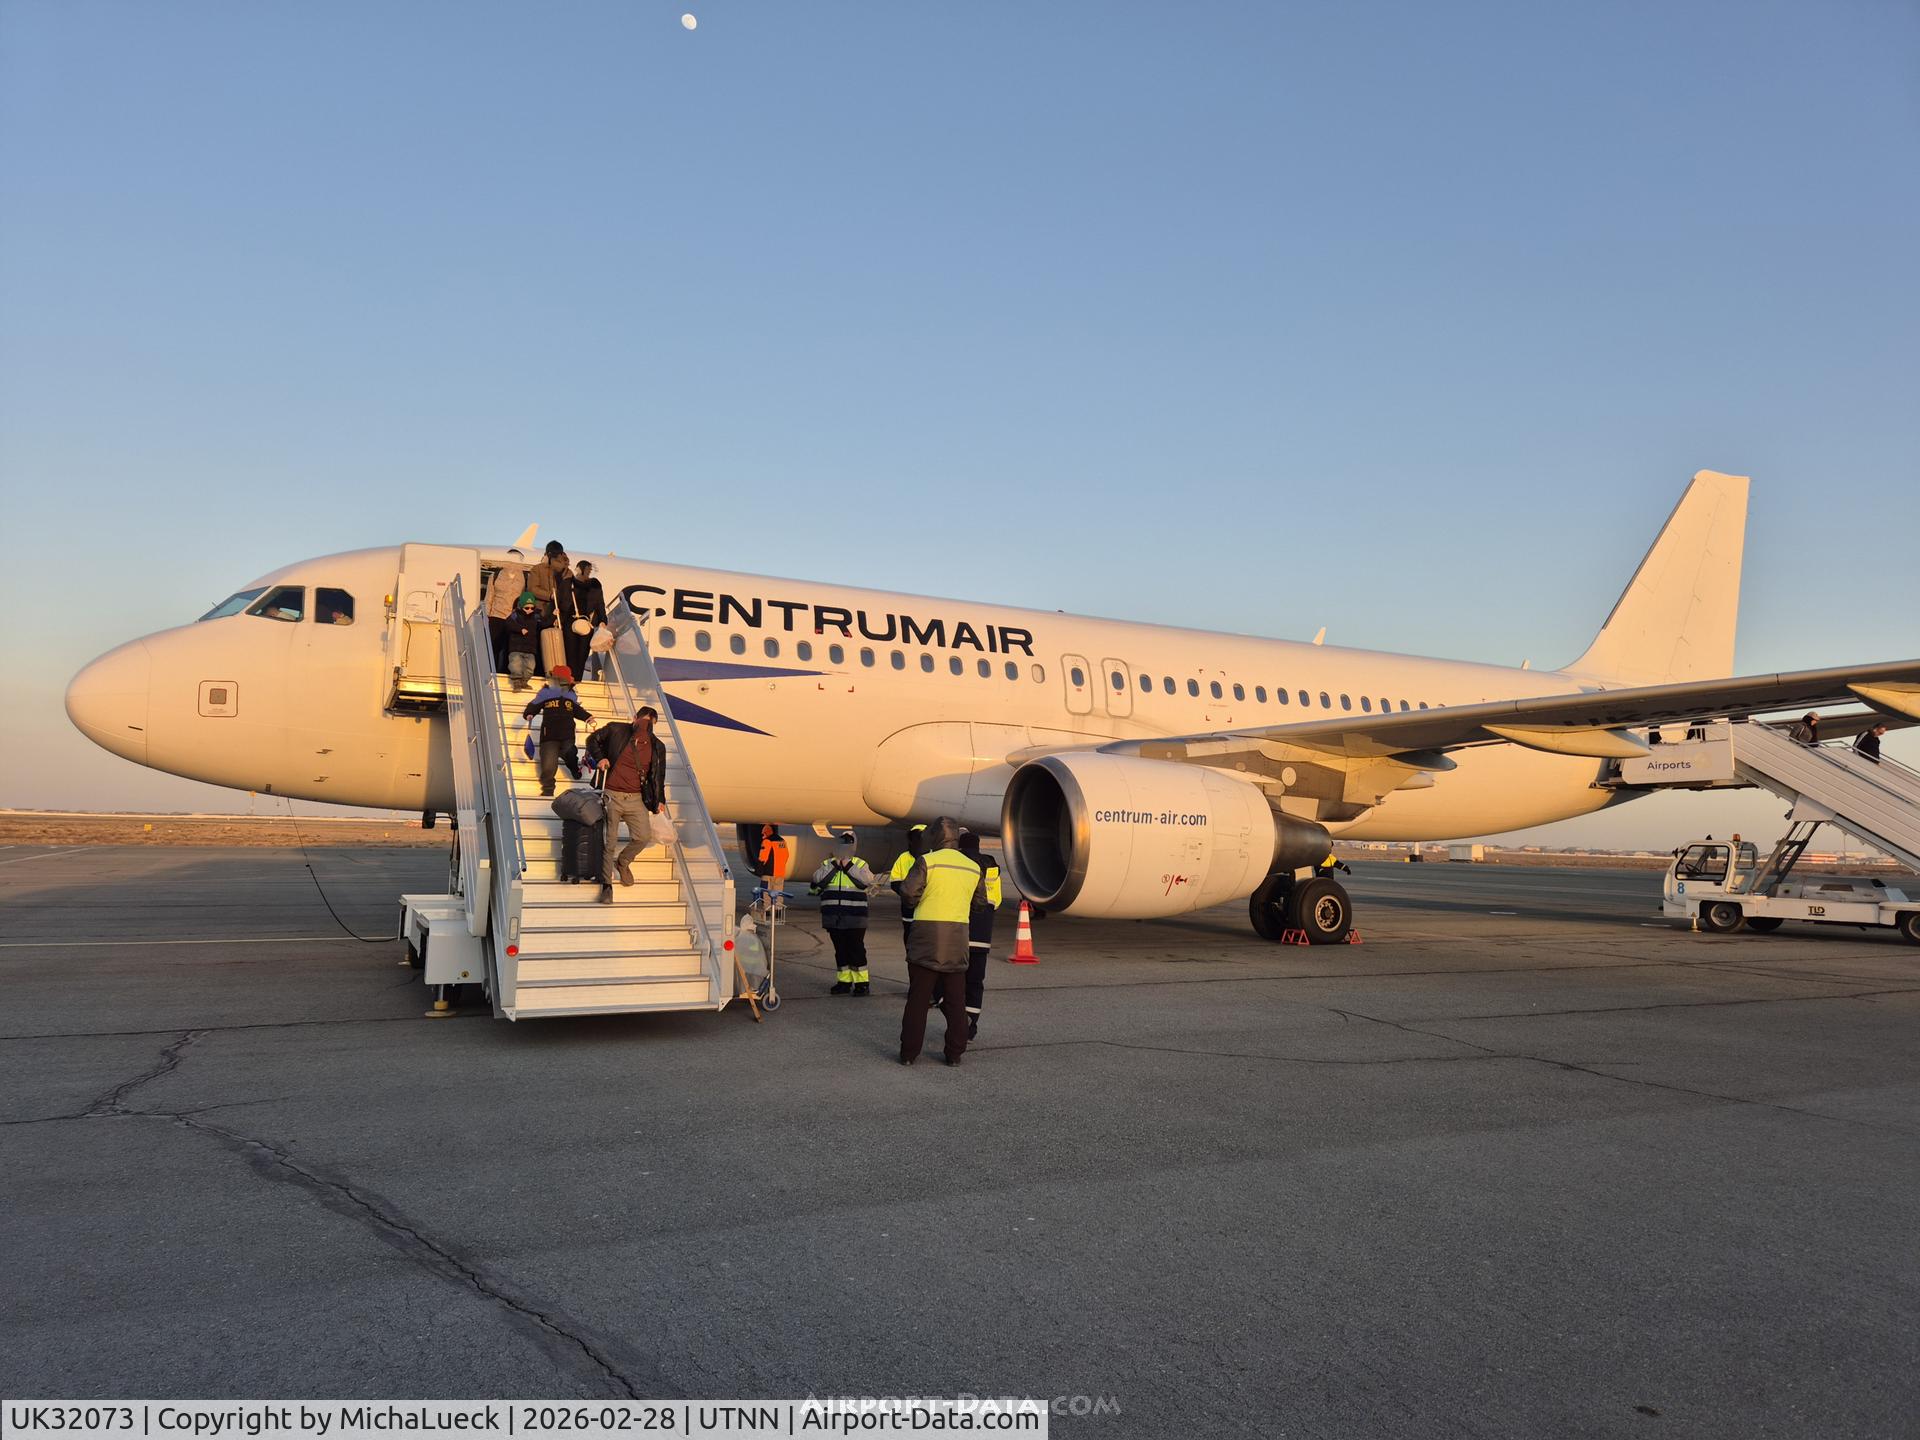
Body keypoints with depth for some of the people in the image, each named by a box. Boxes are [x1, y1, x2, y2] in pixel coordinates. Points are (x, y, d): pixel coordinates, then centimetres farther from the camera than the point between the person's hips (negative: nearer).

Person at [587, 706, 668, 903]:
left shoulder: (657, 747, 6)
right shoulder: (615, 730, -2)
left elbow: (658, 775, 16)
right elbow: (593, 740, 13)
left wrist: (659, 799, 13)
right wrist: (599, 758, -3)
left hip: (636, 799, 2)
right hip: (612, 796, -2)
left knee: (643, 837, -10)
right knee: (609, 841, -3)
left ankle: (623, 862, 21)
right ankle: (607, 885, 9)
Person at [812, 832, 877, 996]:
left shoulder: (860, 864, 6)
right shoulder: (828, 864, 13)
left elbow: (868, 881, -14)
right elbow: (817, 879, -5)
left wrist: (848, 867, -13)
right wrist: (834, 866, -10)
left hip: (854, 917, -3)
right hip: (833, 917, 3)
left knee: (856, 949, -4)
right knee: (840, 950, 9)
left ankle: (861, 982, 1)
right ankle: (844, 981, 17)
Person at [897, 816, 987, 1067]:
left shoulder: (927, 861, -8)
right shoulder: (973, 868, 8)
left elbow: (908, 894, -14)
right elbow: (980, 903, 16)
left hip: (926, 936, -3)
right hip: (957, 942, 3)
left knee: (918, 998, 3)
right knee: (955, 1000, 11)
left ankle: (909, 1052, 6)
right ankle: (955, 1053, 12)